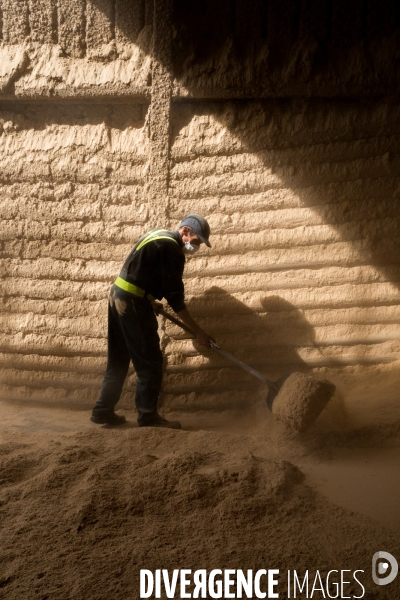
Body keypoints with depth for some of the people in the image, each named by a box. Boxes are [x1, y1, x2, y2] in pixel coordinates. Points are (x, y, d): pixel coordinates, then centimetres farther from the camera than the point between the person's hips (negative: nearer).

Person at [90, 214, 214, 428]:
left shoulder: (158, 236, 16)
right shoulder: (172, 249, -13)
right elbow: (175, 297, -16)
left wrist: (149, 301, 22)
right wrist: (198, 331, -12)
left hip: (117, 295, 10)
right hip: (132, 302, -10)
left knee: (118, 360, 14)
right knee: (150, 362, -2)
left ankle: (103, 410, 18)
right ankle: (147, 416, 4)